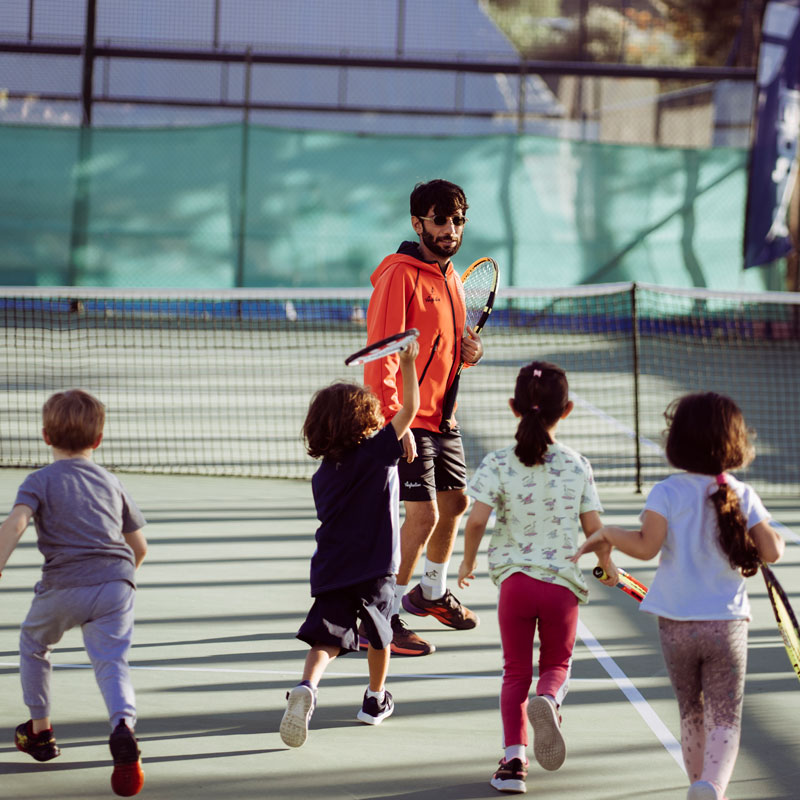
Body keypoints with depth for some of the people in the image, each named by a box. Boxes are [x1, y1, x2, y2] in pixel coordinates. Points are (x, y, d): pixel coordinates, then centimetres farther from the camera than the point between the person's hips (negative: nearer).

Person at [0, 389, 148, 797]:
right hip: (116, 582, 2)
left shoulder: (41, 480, 5)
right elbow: (139, 546, 24)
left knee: (33, 642, 24)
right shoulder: (111, 483, 20)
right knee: (112, 661, -5)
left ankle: (39, 730, 34)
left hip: (64, 586, -2)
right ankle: (123, 726, -36)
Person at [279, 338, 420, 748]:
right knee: (378, 633, 20)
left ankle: (306, 687, -30)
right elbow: (410, 408, -9)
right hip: (374, 568, -3)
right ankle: (375, 699, 35)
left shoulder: (322, 474, 8)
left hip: (330, 570, 3)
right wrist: (408, 364, -5)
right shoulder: (378, 452, -7)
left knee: (325, 637, -3)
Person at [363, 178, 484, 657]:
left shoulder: (450, 276, 12)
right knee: (424, 513, -14)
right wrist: (394, 421, -27)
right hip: (408, 418, -9)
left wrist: (470, 349, 2)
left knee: (456, 502, 20)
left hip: (443, 416, 9)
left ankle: (432, 593, 41)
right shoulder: (400, 276, -15)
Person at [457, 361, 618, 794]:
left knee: (516, 672, 11)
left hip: (515, 577, 0)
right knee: (556, 664, 17)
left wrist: (468, 562, 8)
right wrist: (608, 565, 21)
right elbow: (593, 527, 2)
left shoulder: (498, 463, -6)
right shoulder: (577, 466, -2)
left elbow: (477, 519, -11)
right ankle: (548, 700, -19)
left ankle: (514, 758, 0)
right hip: (563, 581, 0)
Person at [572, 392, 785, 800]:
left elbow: (646, 546, -18)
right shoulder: (743, 497, -2)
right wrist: (774, 537, 15)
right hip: (726, 624, 0)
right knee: (725, 719, -2)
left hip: (676, 625, 0)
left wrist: (607, 533, -2)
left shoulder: (667, 493, -8)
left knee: (692, 715, 18)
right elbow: (771, 552, -7)